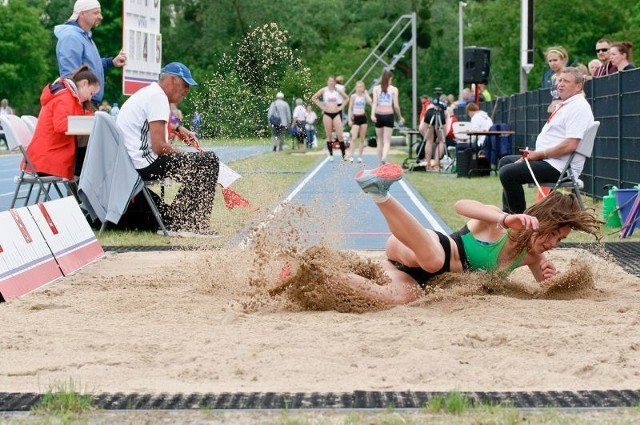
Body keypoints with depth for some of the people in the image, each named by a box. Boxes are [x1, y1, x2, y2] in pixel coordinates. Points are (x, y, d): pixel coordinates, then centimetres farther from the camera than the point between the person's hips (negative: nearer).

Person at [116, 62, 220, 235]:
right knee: (208, 161, -10)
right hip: (144, 164, -11)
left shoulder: (146, 92, 19)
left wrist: (178, 129, 29)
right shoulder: (158, 97, -13)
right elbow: (159, 146, -21)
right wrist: (186, 155, -5)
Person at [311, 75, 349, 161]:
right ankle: (331, 155, 9)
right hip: (327, 114, 0)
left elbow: (347, 98, 15)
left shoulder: (338, 90, 4)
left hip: (336, 114, 0)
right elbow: (313, 98, 5)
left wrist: (341, 106, 4)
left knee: (340, 135, -7)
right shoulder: (324, 90, 1)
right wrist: (321, 106, -1)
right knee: (329, 136, 3)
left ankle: (344, 155, -7)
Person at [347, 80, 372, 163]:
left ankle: (360, 156, 9)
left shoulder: (364, 96, 4)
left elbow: (370, 102, -16)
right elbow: (350, 108, 1)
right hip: (355, 117, -3)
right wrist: (350, 119, -5)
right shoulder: (353, 96, -2)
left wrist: (366, 93, -8)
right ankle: (351, 156, -9)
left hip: (363, 117, 3)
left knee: (362, 138, 5)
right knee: (354, 138, -11)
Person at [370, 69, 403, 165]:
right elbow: (396, 106, -4)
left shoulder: (376, 88, 3)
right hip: (388, 115, -2)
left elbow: (374, 102, -9)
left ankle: (380, 161, 18)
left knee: (380, 140, 15)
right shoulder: (394, 89, -1)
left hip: (378, 115, 2)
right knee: (387, 141, -3)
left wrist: (372, 114, -18)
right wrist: (400, 117, 9)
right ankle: (384, 157, -27)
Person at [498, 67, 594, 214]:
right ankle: (508, 212, 22)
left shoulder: (579, 107, -16)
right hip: (548, 160, 11)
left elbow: (570, 145, -25)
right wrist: (532, 154, 8)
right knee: (505, 161, 23)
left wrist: (540, 154, -16)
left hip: (558, 167, -11)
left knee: (507, 172, -22)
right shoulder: (564, 105, 17)